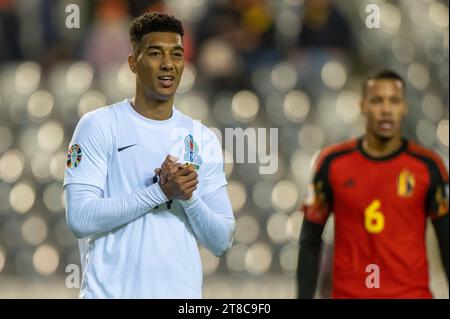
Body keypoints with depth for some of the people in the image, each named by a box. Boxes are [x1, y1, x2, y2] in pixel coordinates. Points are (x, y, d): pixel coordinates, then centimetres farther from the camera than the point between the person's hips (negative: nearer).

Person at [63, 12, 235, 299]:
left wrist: (188, 197, -13)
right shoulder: (99, 126, -3)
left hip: (183, 292, 3)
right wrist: (161, 191, -19)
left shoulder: (203, 140, 8)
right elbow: (80, 218, -14)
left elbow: (222, 242, 5)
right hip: (112, 291, -3)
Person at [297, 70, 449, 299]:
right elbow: (310, 241, 6)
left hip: (412, 292, -1)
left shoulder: (427, 166, 0)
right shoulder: (332, 163, 1)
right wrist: (304, 297, 0)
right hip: (350, 292, 1)